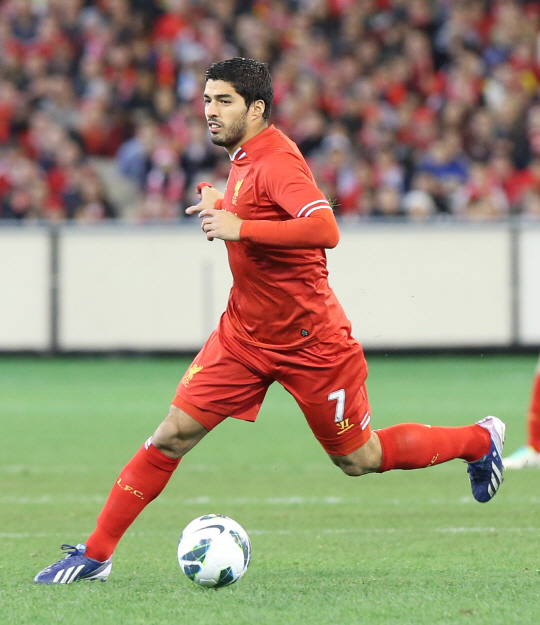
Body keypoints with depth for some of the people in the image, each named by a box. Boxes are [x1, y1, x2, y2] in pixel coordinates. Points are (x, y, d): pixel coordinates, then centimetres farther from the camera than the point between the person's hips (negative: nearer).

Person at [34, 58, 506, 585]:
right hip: (245, 334, 7)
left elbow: (325, 230, -36)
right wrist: (220, 204, 9)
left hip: (309, 341, -7)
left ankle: (480, 439, 31)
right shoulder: (243, 158, 7)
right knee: (173, 435, -4)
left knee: (358, 459, 8)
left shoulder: (276, 161, -21)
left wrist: (239, 227, -36)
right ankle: (96, 554, 0)